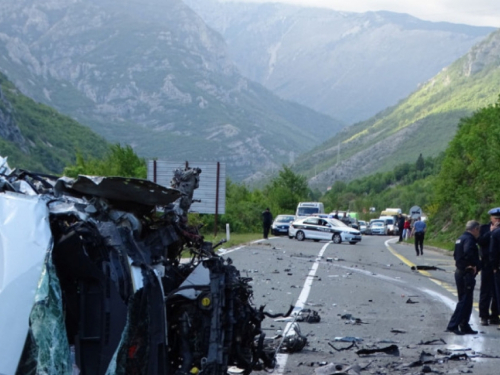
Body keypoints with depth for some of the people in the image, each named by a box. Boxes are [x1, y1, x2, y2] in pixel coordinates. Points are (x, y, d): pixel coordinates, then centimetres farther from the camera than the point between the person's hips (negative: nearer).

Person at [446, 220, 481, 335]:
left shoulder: (461, 238, 15)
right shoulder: (469, 239, -16)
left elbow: (456, 255, 22)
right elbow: (468, 252, -35)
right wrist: (473, 265, -22)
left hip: (460, 272, 10)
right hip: (467, 274, -10)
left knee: (465, 300, 15)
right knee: (465, 301, -7)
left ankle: (464, 326, 20)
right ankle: (453, 325, -8)